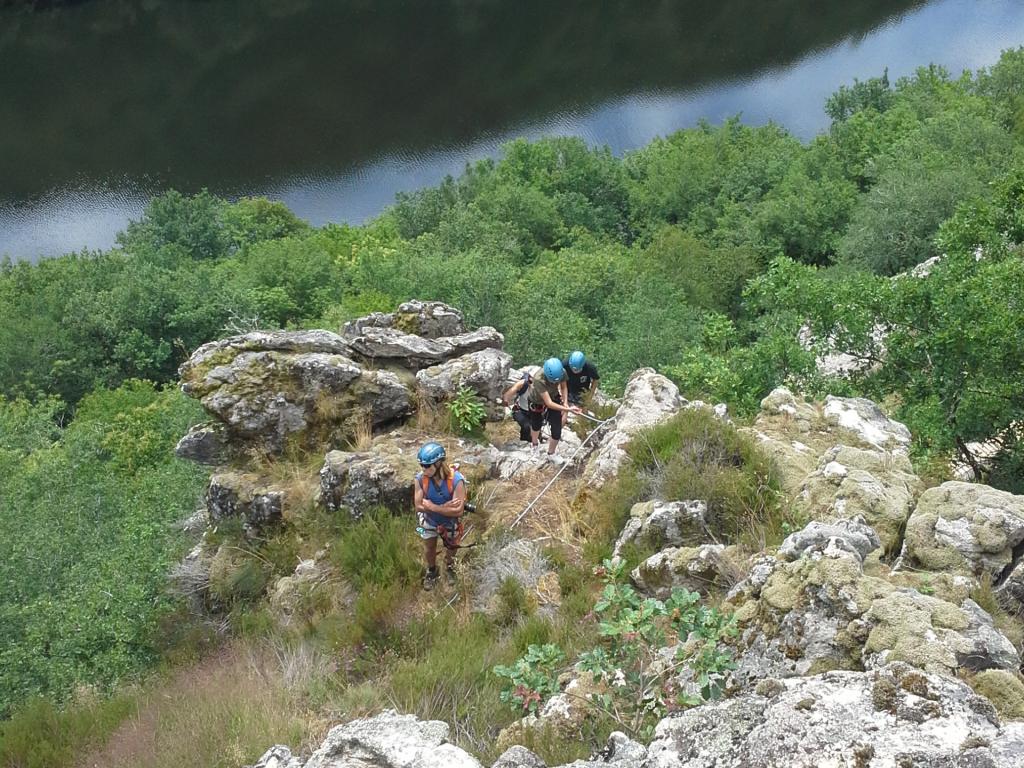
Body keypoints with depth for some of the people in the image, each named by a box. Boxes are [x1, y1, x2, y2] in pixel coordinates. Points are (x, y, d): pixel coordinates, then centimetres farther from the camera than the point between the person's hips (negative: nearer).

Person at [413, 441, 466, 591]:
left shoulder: (456, 480, -36)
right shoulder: (421, 478, -30)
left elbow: (458, 511, -35)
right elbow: (419, 507, -24)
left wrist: (432, 506, -35)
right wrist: (445, 506, -35)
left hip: (450, 522, -1)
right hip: (430, 521, 1)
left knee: (451, 548, 25)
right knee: (429, 550, 20)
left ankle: (449, 567, 57)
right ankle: (431, 570, 52)